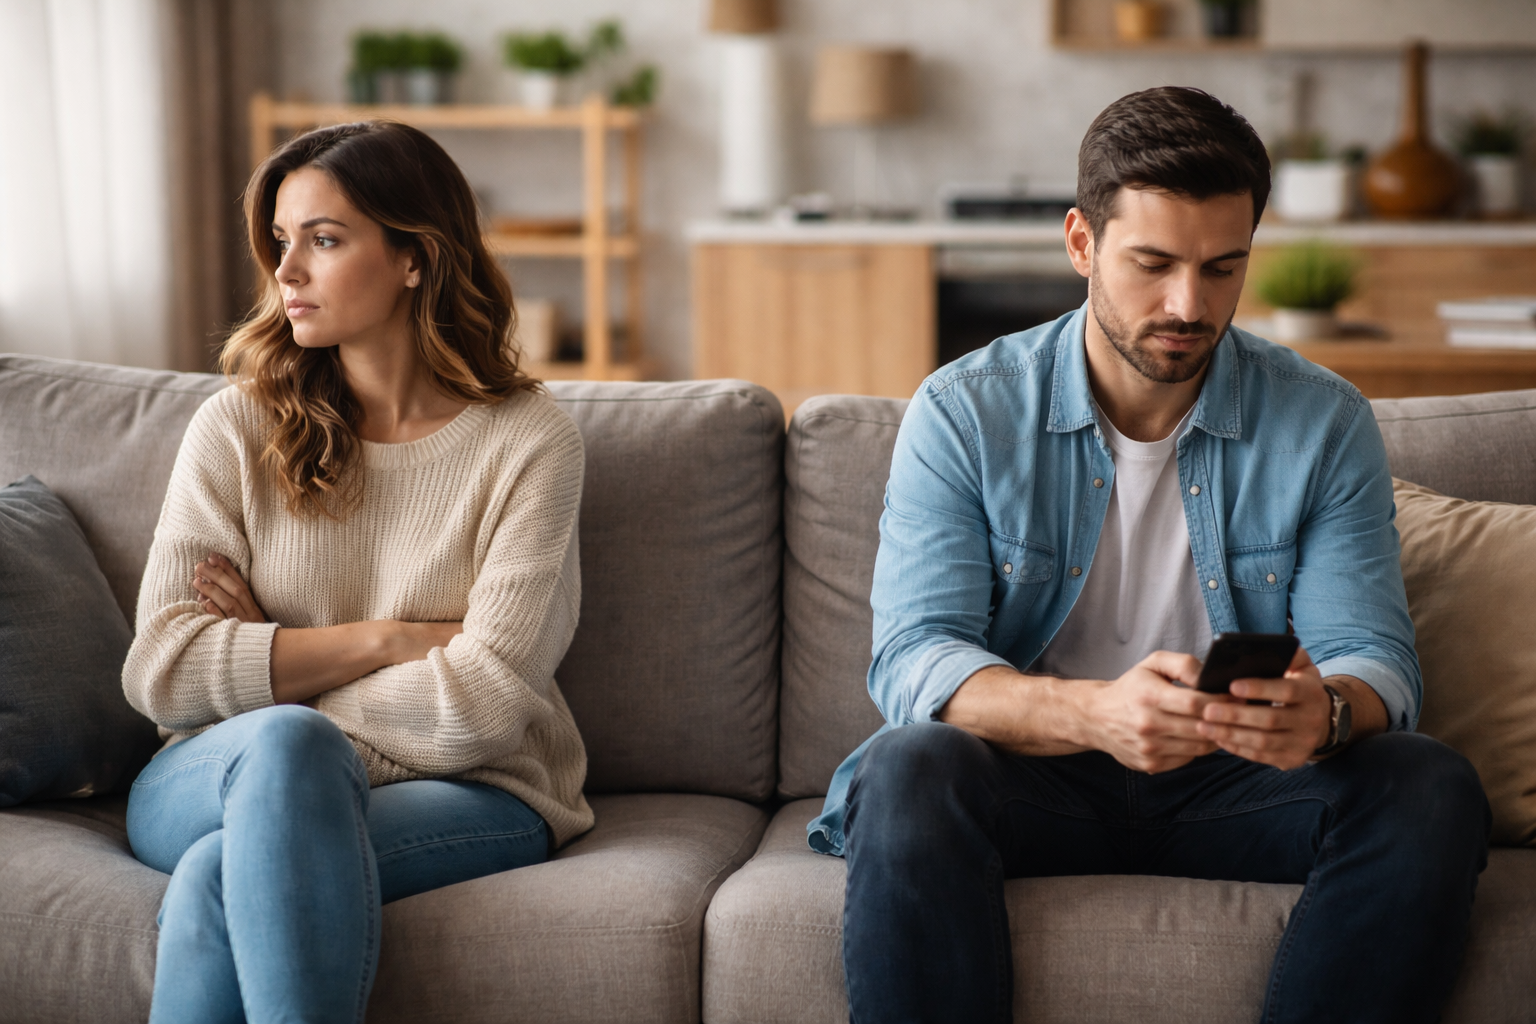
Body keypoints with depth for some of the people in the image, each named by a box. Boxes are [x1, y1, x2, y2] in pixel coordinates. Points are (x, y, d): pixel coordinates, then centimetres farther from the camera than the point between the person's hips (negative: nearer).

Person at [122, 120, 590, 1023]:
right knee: (286, 741, -35)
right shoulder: (238, 426, 4)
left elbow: (483, 707, -12)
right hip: (215, 780, 3)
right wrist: (390, 639, -10)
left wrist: (271, 664, -3)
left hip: (466, 801, -2)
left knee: (221, 878, -33)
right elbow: (162, 671, -5)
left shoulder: (528, 441, -3)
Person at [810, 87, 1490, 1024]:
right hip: (1033, 786, -2)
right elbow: (914, 658, -13)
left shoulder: (1326, 424, 3)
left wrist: (1326, 711, -30)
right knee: (910, 771, -34)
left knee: (1434, 790, -25)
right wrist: (1093, 714, -34)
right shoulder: (963, 416, -2)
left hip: (1234, 792, 2)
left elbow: (1375, 658, -2)